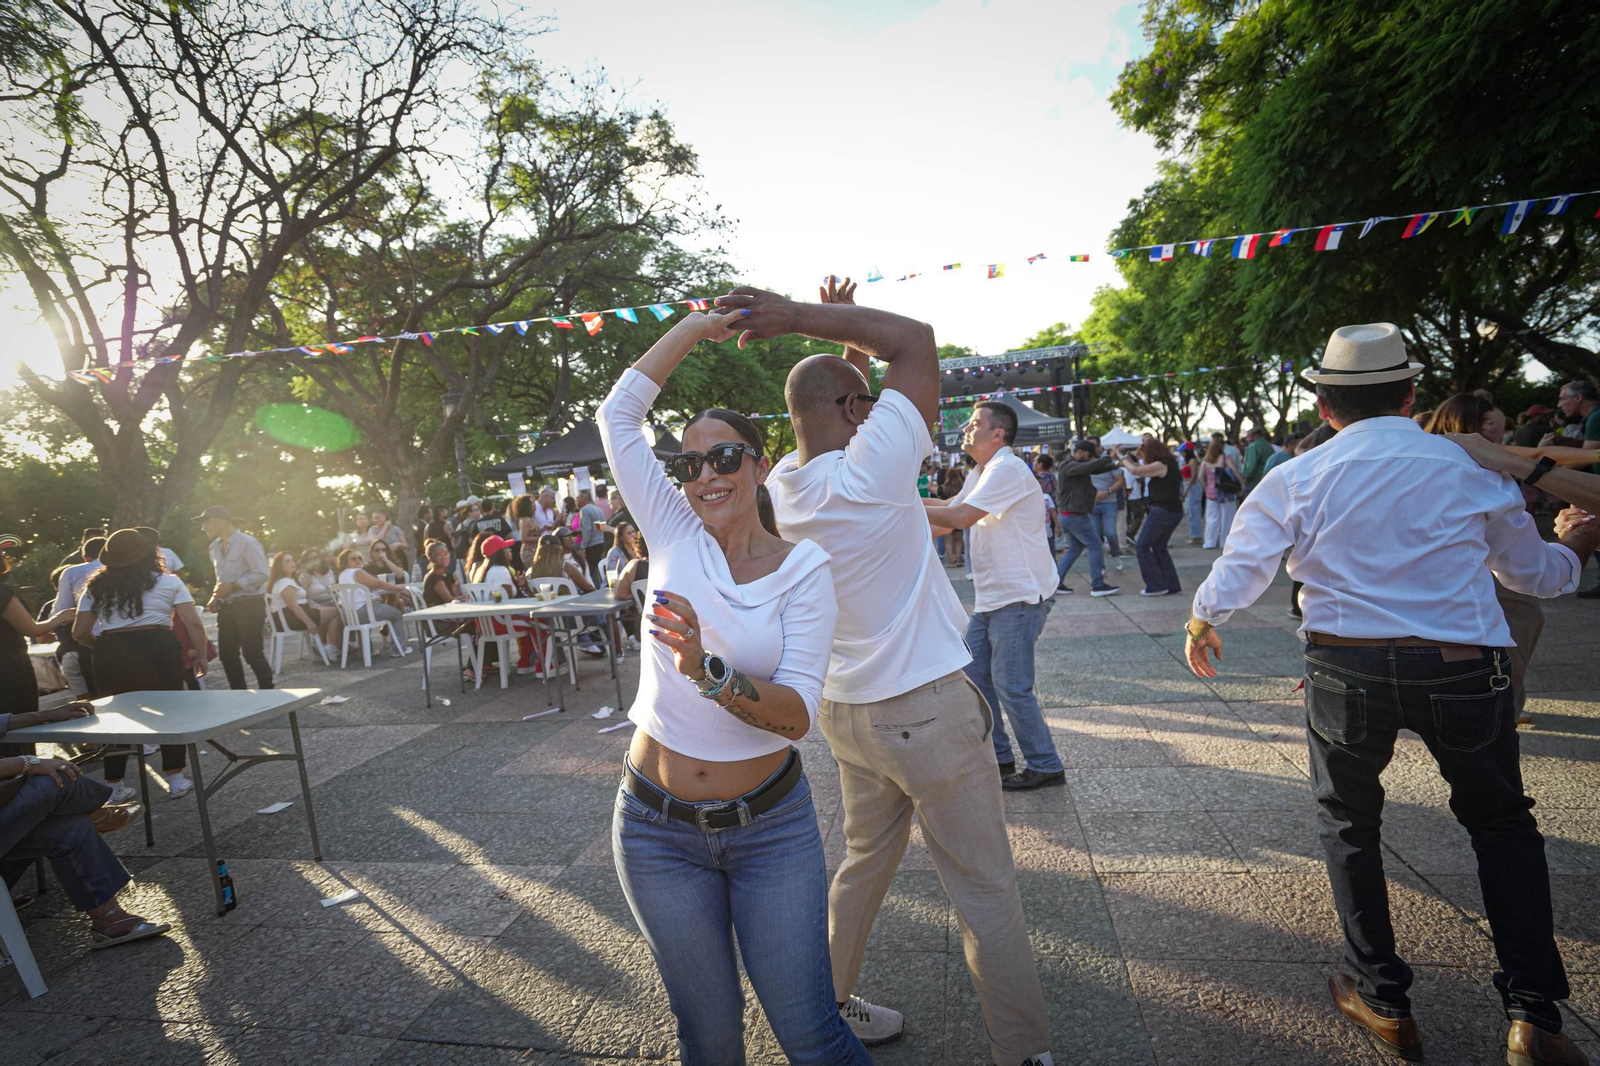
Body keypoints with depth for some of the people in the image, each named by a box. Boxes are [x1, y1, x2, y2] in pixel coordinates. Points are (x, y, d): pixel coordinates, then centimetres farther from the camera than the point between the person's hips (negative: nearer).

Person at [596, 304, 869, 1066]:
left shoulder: (804, 569, -10)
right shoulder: (674, 535, -3)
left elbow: (798, 714, -18)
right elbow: (618, 414, -2)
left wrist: (709, 672, -34)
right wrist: (695, 325, 0)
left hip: (770, 825, -1)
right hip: (657, 828, 2)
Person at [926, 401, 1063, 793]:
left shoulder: (1007, 469, -16)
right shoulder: (984, 474, 18)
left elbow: (960, 517, -24)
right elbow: (950, 514, 15)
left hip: (1020, 596, -10)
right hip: (990, 597, 10)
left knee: (1011, 686, -5)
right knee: (973, 676, 12)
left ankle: (1045, 766, 12)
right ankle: (998, 757, 25)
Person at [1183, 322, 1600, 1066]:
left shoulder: (1297, 480, -3)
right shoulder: (1471, 467, 2)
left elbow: (1237, 574, -2)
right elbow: (1535, 573, 14)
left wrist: (1201, 627, 17)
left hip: (1347, 670, -1)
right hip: (1464, 670, 1)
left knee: (1348, 821, 20)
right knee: (1501, 822, 24)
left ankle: (1382, 1001, 27)